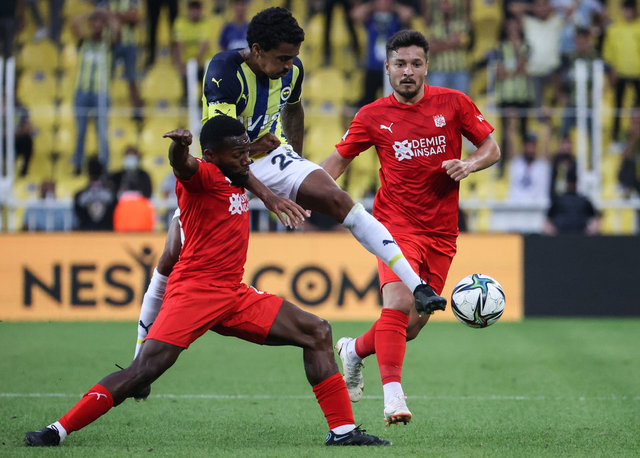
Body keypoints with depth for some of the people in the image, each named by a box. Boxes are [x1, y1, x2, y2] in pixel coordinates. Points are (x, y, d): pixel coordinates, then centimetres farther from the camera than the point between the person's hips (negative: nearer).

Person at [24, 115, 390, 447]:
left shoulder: (238, 179, 16)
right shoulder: (204, 175, -8)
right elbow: (183, 165, -36)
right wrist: (179, 146, -57)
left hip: (235, 296, 8)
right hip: (195, 290, -8)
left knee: (316, 333, 4)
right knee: (148, 366, -20)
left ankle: (343, 430, 5)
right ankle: (59, 430, -16)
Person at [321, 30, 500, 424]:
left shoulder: (453, 103, 1)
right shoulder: (373, 116, 0)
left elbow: (492, 148, 7)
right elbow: (338, 159, 8)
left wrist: (470, 164, -15)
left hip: (441, 233, 2)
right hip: (397, 225, -2)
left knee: (414, 324, 6)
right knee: (399, 302, -26)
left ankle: (355, 351, 34)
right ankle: (393, 395, -25)